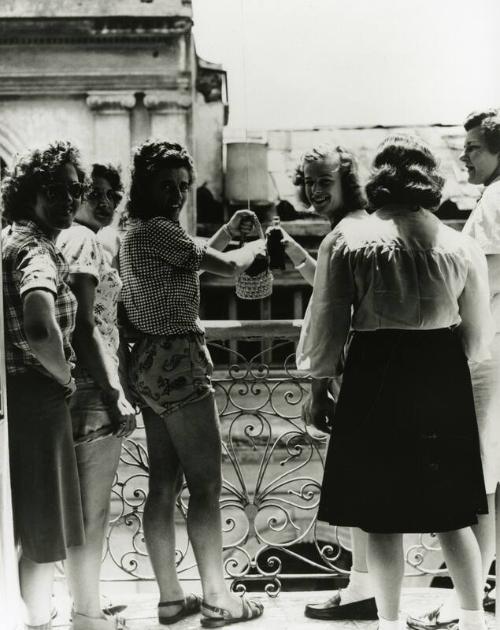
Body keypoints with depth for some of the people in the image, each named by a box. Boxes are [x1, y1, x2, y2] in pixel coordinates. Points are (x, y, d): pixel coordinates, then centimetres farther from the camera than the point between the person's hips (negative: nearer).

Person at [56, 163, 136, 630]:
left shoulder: (62, 239, 17)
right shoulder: (84, 241, -12)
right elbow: (83, 328, -20)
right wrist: (115, 396, -19)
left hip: (76, 392, 9)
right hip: (93, 392, -9)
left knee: (86, 509, 16)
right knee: (93, 512, 0)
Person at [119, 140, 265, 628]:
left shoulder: (136, 234, 15)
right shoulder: (159, 230, -15)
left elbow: (193, 261, 29)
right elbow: (227, 267, -12)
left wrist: (226, 232, 22)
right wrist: (258, 245, 6)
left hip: (150, 363, 10)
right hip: (179, 363, -10)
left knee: (163, 485, 11)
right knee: (206, 484, -3)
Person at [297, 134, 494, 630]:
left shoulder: (347, 239, -7)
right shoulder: (461, 246, -1)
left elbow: (326, 326, -4)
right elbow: (478, 341, 7)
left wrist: (320, 372, 13)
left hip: (375, 380, -2)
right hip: (444, 384, 2)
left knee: (382, 515, 8)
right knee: (451, 512, 15)